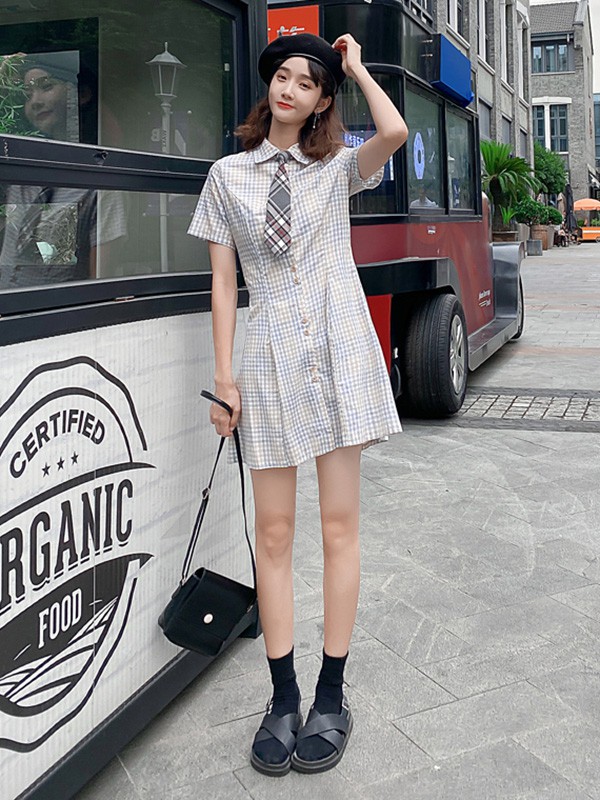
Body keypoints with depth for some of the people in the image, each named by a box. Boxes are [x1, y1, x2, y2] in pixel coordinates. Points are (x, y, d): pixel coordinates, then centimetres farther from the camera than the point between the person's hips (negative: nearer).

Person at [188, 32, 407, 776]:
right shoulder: (228, 175, 11)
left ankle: (331, 696, 13)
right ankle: (283, 696, 14)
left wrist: (356, 67, 4)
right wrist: (224, 375, 0)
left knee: (339, 526, 2)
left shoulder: (338, 168, 10)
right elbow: (223, 280, 7)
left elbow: (394, 134, -13)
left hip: (340, 350, 0)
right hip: (269, 354, 1)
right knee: (273, 534, 2)